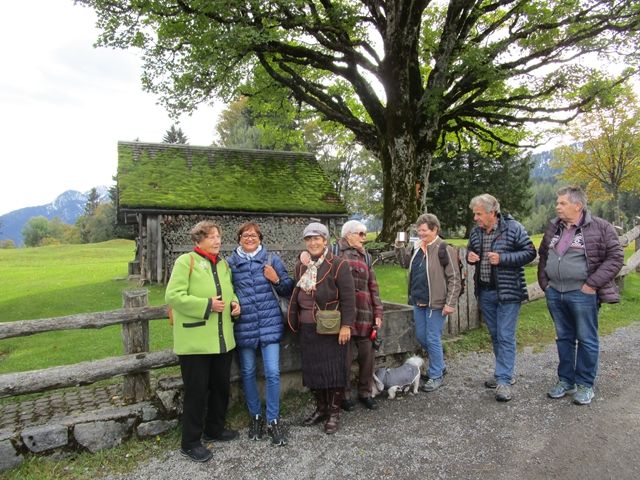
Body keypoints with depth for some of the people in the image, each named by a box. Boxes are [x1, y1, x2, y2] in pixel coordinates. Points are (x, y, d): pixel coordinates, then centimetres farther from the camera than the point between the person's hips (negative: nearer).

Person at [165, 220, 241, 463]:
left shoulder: (223, 263, 13)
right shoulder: (185, 261, -9)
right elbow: (173, 296, -17)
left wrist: (235, 302, 3)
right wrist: (207, 305, -21)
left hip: (222, 339, 7)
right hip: (195, 340, -7)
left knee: (221, 386, 18)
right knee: (196, 391, 3)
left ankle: (214, 429, 39)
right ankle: (190, 442, 21)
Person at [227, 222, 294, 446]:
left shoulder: (271, 259, 2)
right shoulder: (230, 263, 3)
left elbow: (288, 289, 5)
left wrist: (277, 279, -13)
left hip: (270, 324, -1)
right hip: (243, 326, 1)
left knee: (272, 373, -2)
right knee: (248, 373, 12)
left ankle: (273, 421, 16)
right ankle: (255, 416, 32)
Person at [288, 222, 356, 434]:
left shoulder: (338, 265, -10)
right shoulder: (300, 266, 9)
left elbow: (348, 297, -12)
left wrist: (346, 325, -15)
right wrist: (296, 322, 13)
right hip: (307, 328, 6)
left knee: (333, 369, 4)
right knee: (312, 368, 13)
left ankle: (334, 412, 20)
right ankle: (320, 408, 30)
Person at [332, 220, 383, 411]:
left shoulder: (365, 257, 17)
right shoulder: (335, 252, 1)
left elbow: (373, 287, 16)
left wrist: (378, 313, 11)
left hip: (365, 315, 5)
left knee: (368, 355, 9)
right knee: (345, 357, 4)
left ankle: (365, 392, 29)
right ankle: (344, 394, 23)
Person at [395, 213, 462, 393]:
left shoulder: (445, 249, -12)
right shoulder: (417, 247, 8)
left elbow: (454, 279, -12)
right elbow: (406, 264, 23)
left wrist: (450, 303, -17)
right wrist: (400, 249, 6)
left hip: (435, 303, -7)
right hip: (418, 302, 7)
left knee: (433, 340, 1)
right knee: (421, 337, 14)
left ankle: (436, 376, 17)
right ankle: (439, 365, 35)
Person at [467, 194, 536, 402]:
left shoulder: (513, 228, -11)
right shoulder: (476, 232, 5)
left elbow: (530, 252, -10)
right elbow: (471, 252, 19)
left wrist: (502, 258, -21)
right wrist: (470, 257, -5)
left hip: (507, 291, -6)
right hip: (485, 292, 6)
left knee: (505, 337, -4)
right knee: (495, 336, 15)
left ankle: (503, 381, 3)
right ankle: (505, 373, 30)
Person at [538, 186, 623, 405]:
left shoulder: (600, 227, -7)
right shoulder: (553, 227, 9)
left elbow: (615, 257, -9)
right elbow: (544, 256, 19)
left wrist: (592, 284, -14)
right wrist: (544, 282, 10)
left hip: (582, 294, -5)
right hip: (555, 293, 5)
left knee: (586, 340, 6)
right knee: (564, 338, 15)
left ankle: (585, 385, 21)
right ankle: (565, 381, 28)